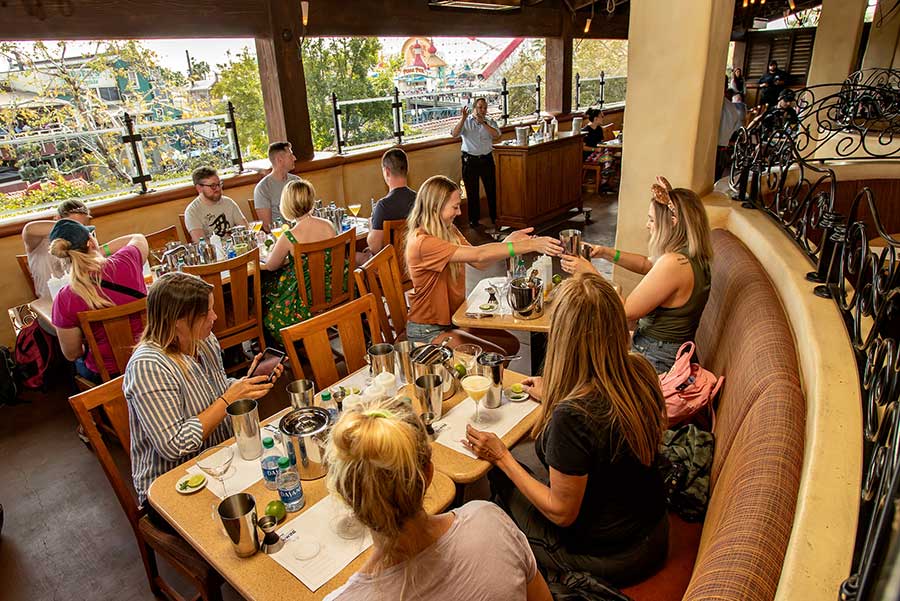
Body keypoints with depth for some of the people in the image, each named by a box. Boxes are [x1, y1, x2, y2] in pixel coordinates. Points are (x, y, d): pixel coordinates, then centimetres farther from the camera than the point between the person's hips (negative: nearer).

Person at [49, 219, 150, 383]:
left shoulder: (64, 299, -20)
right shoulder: (126, 262, -17)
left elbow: (72, 355, -5)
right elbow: (139, 238, 11)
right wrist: (102, 251, 9)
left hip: (107, 373, -3)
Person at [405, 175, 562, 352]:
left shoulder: (448, 231, 5)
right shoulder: (422, 242, -25)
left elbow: (479, 263, -2)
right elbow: (478, 255, -31)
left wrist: (508, 242, -17)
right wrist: (531, 245, -31)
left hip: (454, 319, 8)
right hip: (429, 332, -8)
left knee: (511, 344, 1)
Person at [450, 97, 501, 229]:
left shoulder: (490, 121, 6)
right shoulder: (465, 122, 1)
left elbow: (497, 135, -13)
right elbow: (454, 134, -14)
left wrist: (483, 122, -21)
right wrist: (463, 119, -25)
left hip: (487, 159, 2)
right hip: (470, 160, -2)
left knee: (491, 189, 8)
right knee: (472, 191, 5)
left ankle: (495, 217, 22)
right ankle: (473, 219, 17)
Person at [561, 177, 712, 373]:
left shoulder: (674, 263, -28)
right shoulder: (693, 256, 1)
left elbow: (626, 311, -24)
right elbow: (646, 264, 17)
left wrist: (590, 273, -17)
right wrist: (607, 253, 4)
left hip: (656, 362, -9)